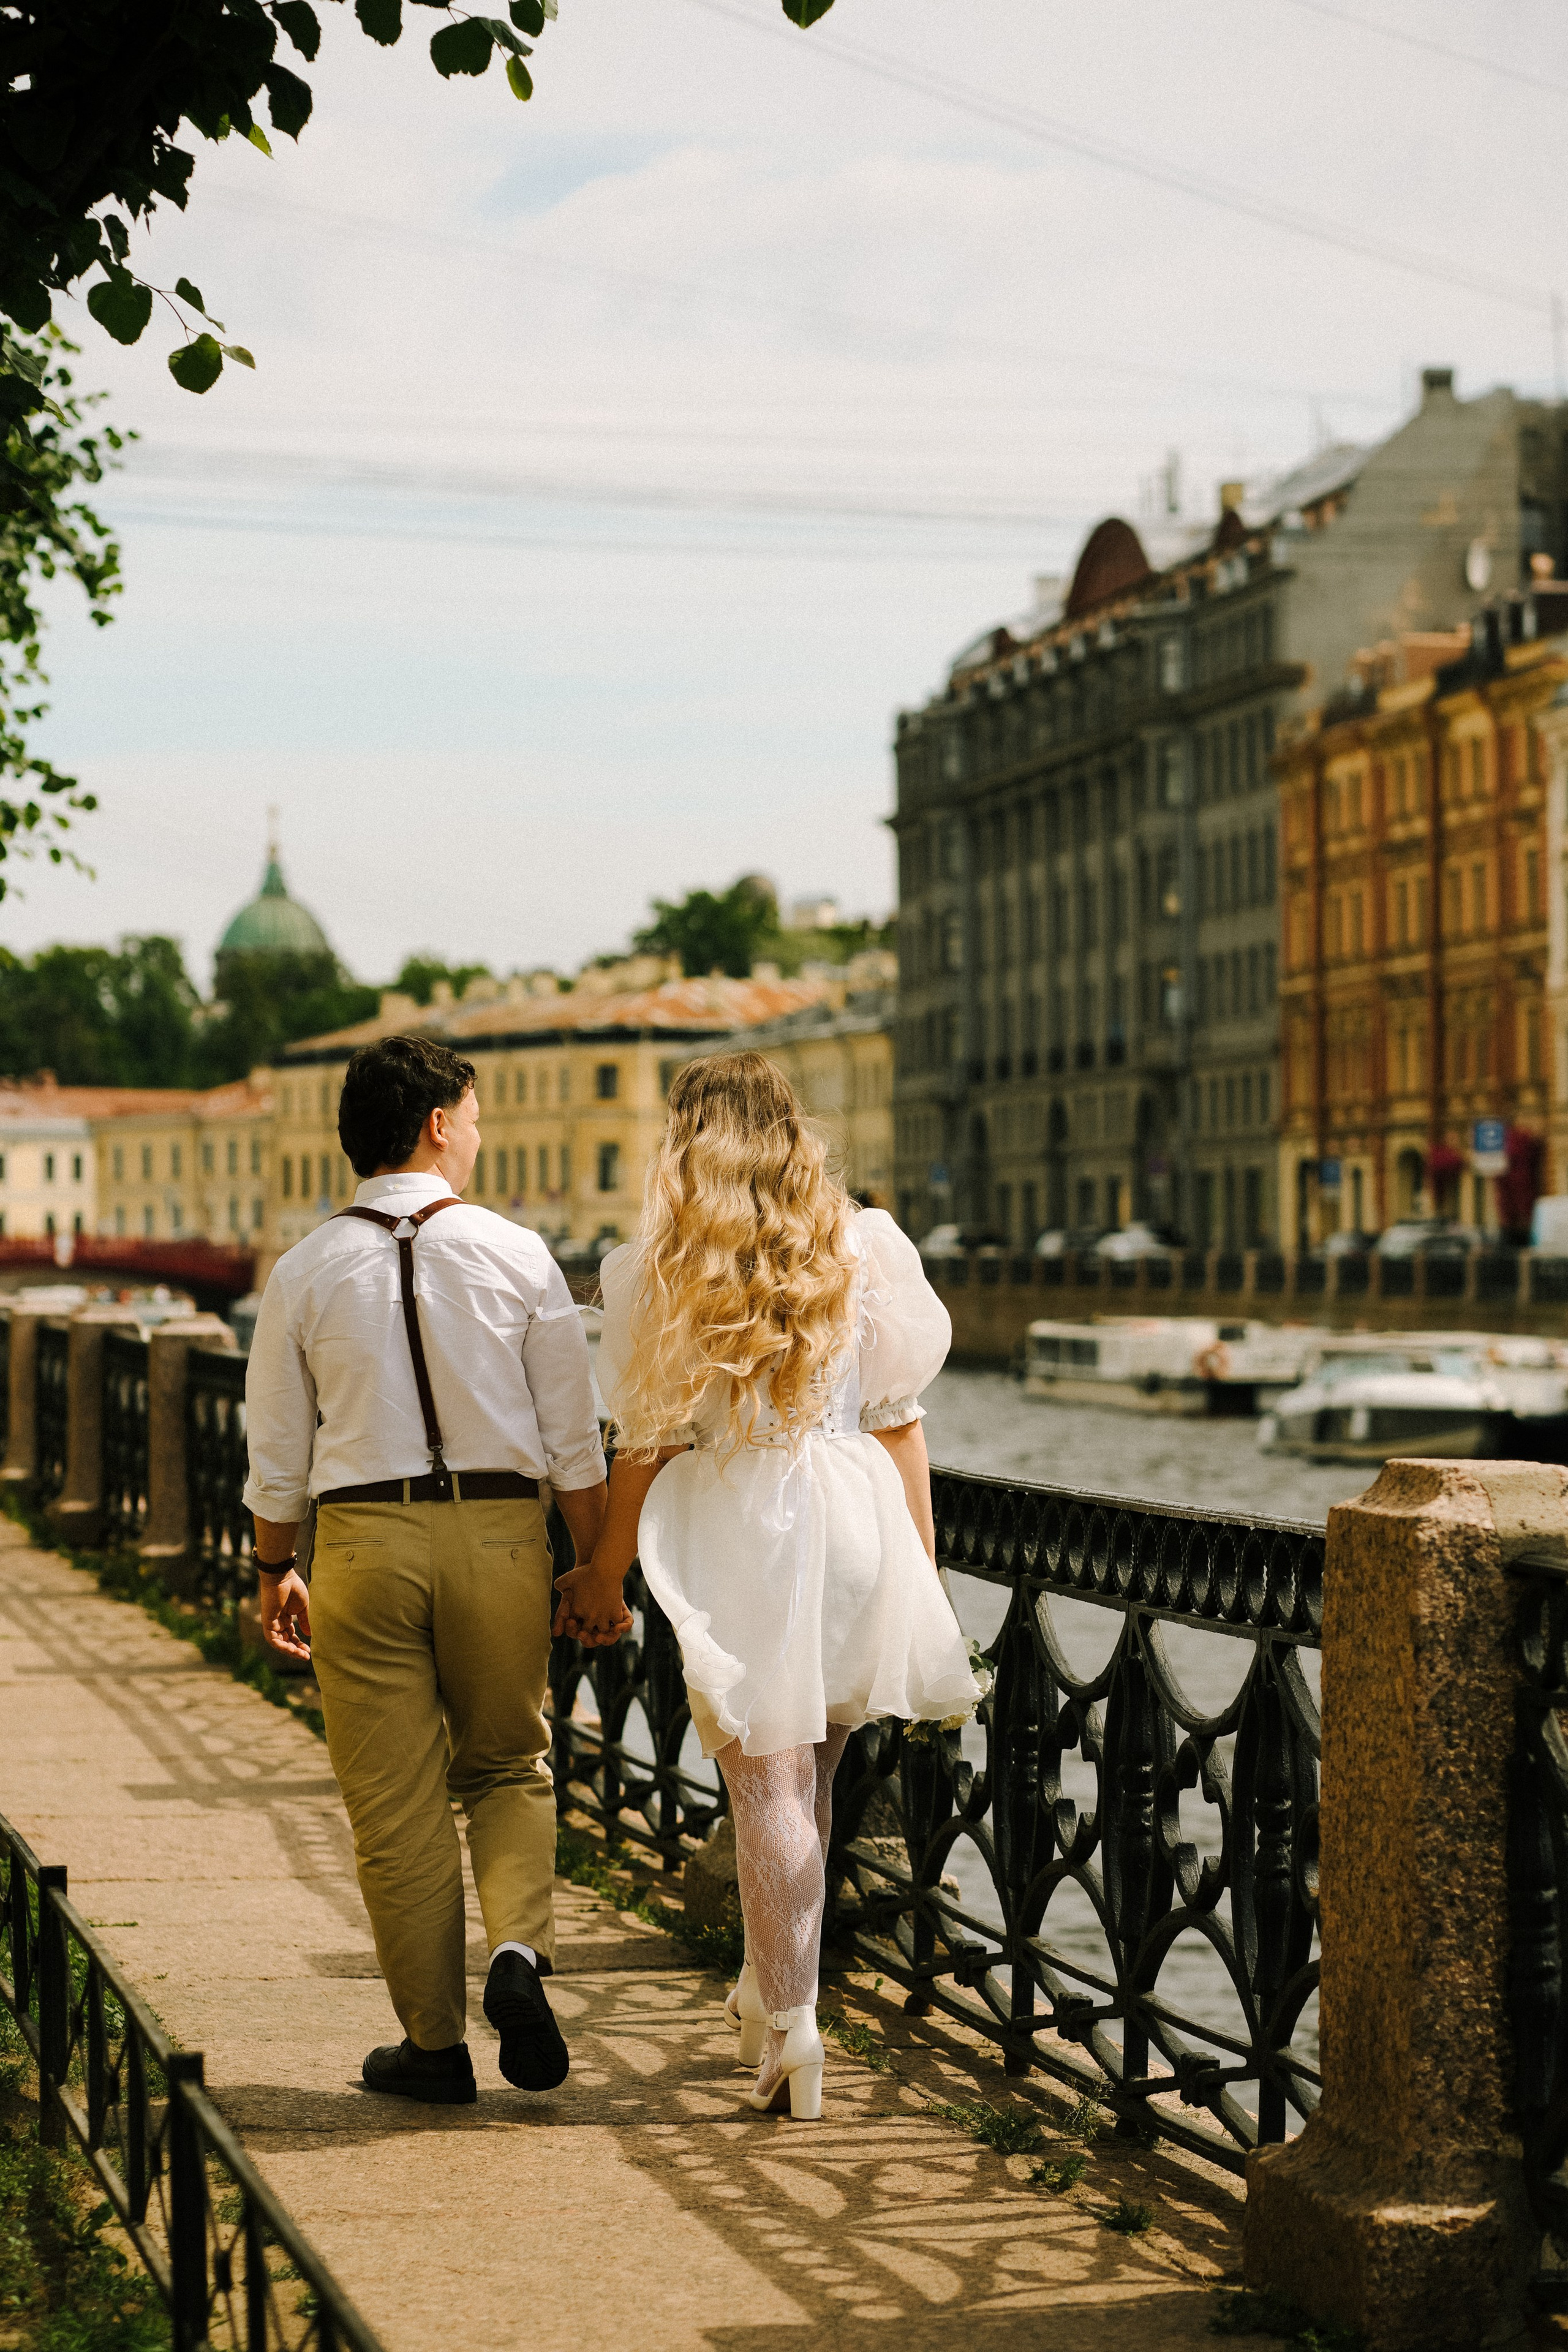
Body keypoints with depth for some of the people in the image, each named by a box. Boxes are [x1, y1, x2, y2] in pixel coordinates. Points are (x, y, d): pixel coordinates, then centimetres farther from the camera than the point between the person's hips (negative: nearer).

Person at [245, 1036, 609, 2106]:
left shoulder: (306, 1272, -1)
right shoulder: (516, 1256, -4)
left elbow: (279, 1448, 5)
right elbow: (574, 1438, -2)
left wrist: (277, 1571, 19)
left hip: (364, 1539, 0)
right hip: (499, 1535, 0)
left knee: (398, 1806, 9)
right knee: (509, 1766, 19)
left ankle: (434, 2042, 16)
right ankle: (519, 1949, -6)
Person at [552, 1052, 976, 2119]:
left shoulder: (664, 1272, -4)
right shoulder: (862, 1251, 2)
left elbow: (650, 1444, -2)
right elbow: (901, 1419, 4)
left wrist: (604, 1574, 9)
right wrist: (923, 1566, 11)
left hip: (730, 1535, -3)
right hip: (854, 1518, 3)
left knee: (769, 1784, 2)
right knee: (809, 1774, 18)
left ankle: (790, 2027, 3)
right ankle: (769, 1991, 29)